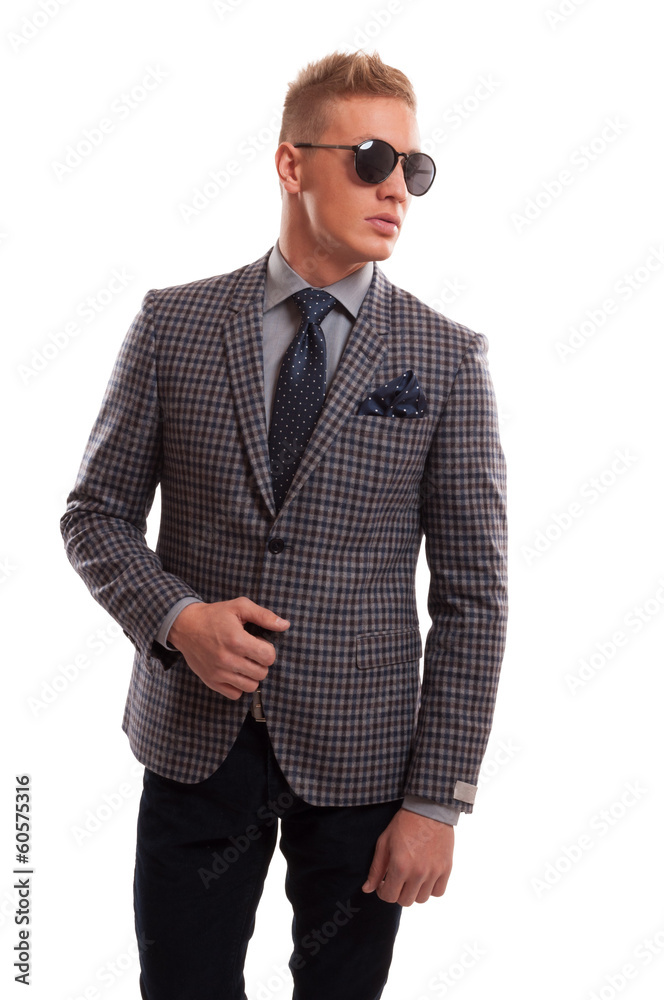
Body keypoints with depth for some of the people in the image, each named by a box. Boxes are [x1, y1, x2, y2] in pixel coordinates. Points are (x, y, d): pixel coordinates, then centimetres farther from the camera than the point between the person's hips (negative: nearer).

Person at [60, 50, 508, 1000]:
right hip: (192, 742, 1)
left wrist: (437, 801, -8)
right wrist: (176, 617, -15)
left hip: (359, 763, 0)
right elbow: (97, 512, 5)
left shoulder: (447, 359, -4)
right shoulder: (174, 325, 0)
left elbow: (473, 595, -5)